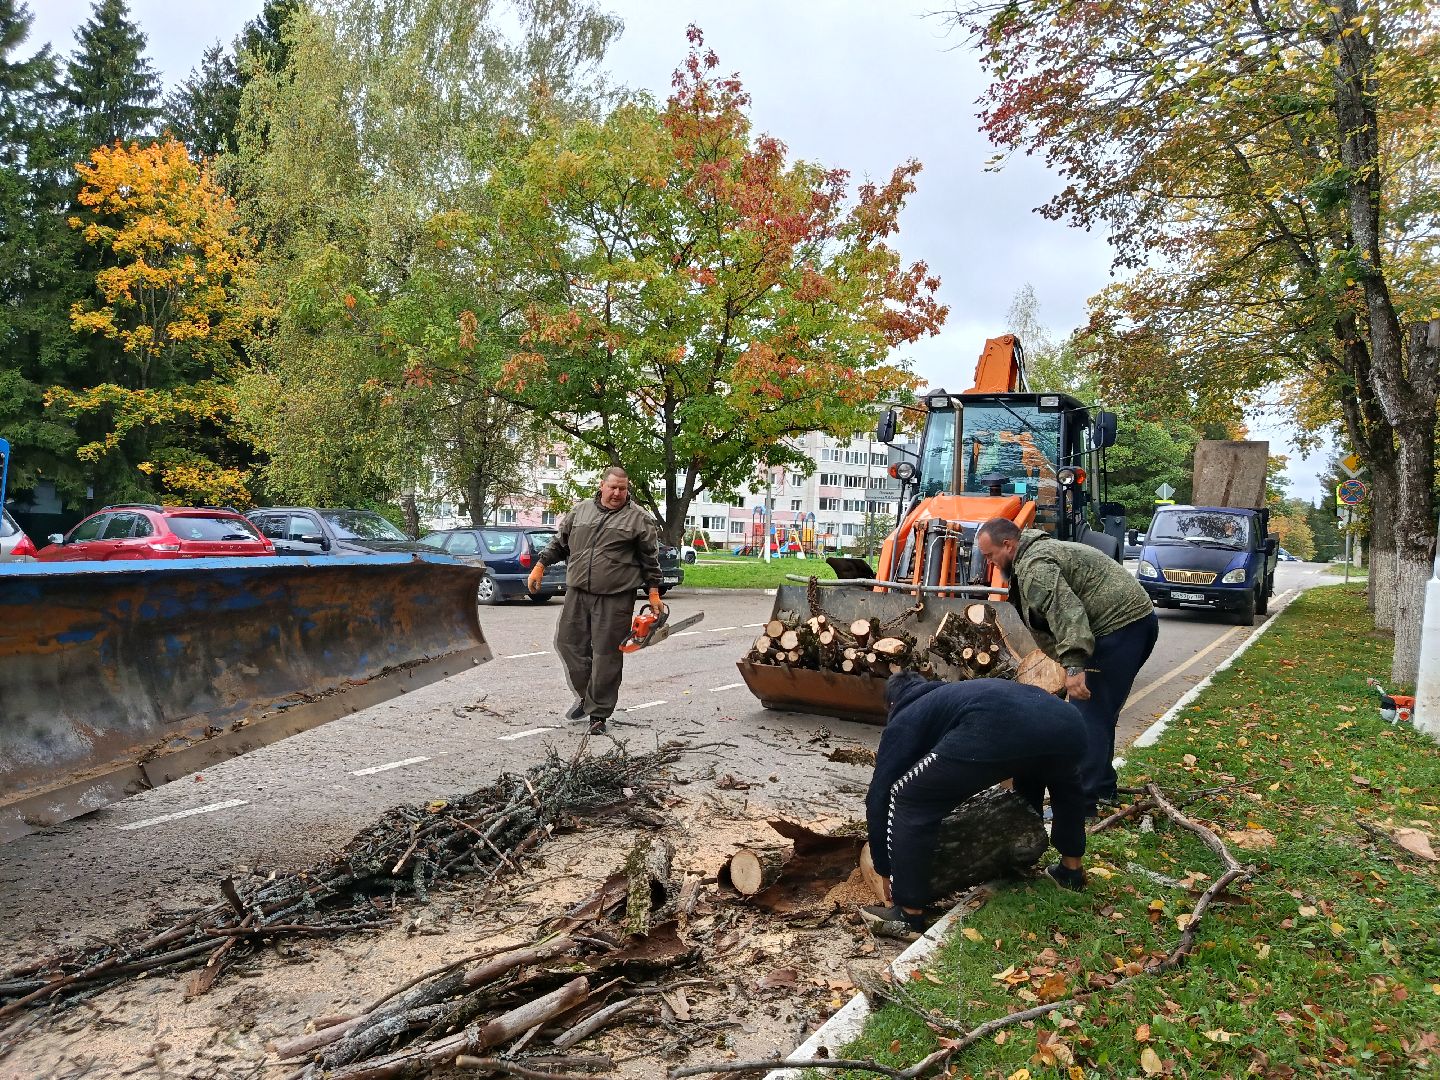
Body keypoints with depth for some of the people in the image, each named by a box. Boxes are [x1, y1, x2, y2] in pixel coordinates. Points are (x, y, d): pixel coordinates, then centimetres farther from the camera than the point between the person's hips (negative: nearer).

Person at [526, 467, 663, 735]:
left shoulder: (639, 518, 1)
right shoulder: (579, 511, 10)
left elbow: (651, 559, 3)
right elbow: (559, 543, 18)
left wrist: (654, 594, 0)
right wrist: (540, 566, 11)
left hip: (615, 599, -4)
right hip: (577, 592, 4)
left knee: (606, 654, -1)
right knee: (567, 642, 6)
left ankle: (599, 713, 9)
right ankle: (586, 695, 26)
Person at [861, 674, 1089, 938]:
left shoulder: (904, 719, 27)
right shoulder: (952, 695, 44)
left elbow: (879, 797, 22)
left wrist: (885, 871, 32)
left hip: (1000, 731, -7)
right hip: (1067, 723, 7)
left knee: (908, 801, 10)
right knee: (1065, 782, 43)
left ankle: (909, 915, 13)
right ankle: (1072, 871, 50)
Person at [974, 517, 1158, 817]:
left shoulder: (1034, 566, -14)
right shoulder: (1042, 550, 21)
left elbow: (1066, 612, -28)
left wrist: (1074, 665, -34)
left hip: (1119, 627, -11)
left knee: (1088, 714, -9)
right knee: (1101, 712, 20)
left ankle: (1082, 802, -6)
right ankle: (1102, 787, 31)